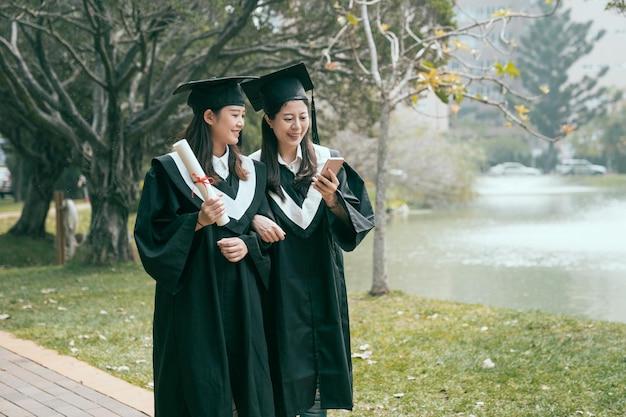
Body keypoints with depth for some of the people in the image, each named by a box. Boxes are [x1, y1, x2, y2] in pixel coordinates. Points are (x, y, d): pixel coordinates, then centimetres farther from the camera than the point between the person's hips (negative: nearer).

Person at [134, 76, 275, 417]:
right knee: (199, 389, -1)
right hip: (193, 296, -4)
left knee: (248, 384, 4)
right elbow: (150, 232, -8)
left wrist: (247, 245, -7)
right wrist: (197, 221, -20)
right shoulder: (170, 170, -5)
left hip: (242, 296, 5)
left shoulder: (252, 171, 11)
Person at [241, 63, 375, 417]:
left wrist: (333, 201, -21)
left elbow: (360, 221, -2)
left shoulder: (327, 161, 3)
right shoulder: (255, 168, -2)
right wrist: (254, 220, -21)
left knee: (317, 383, 5)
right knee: (285, 378, 0)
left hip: (321, 290, 2)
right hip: (279, 292, -2)